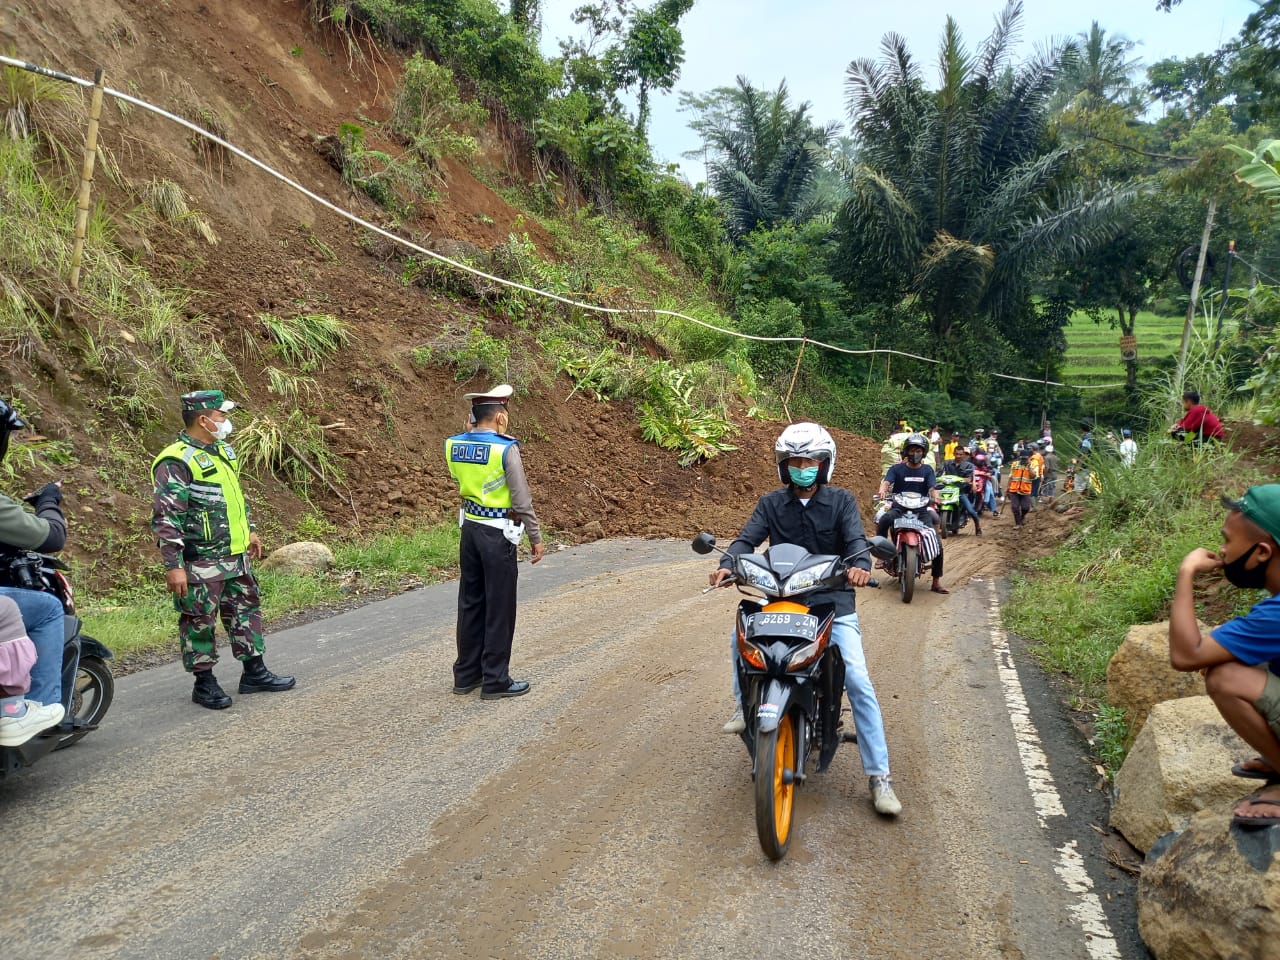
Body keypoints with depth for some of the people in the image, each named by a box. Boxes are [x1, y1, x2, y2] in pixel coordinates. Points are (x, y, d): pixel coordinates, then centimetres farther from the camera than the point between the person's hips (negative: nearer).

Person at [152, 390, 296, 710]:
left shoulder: (222, 450, 11)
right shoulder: (176, 462, -18)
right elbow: (166, 518, -20)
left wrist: (250, 530, 25)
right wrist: (173, 565, -23)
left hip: (236, 555, 9)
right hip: (200, 563, -9)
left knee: (246, 609, 15)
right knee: (200, 621, 4)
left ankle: (255, 673, 26)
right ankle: (204, 683, 17)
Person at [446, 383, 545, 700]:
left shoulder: (453, 445, 1)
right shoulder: (506, 449, -17)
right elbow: (522, 500, -16)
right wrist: (536, 538, -4)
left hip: (470, 529, 6)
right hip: (498, 534, -6)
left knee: (470, 603, 15)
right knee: (499, 608, 4)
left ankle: (466, 673, 25)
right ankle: (496, 680, 12)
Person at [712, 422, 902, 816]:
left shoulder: (841, 500, 1)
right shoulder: (771, 503, 5)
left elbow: (855, 538, -14)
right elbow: (748, 539, -7)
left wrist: (860, 564, -38)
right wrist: (727, 564, -29)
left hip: (833, 600, -1)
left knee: (859, 683, -13)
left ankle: (879, 776, -4)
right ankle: (746, 704, -4)